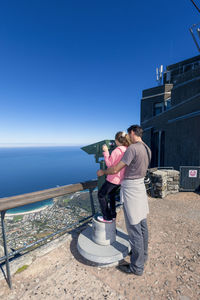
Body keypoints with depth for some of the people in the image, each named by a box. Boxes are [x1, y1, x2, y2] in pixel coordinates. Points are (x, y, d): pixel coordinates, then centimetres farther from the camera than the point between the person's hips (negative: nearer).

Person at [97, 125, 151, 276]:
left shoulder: (132, 148, -21)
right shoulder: (147, 149, 7)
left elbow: (115, 169, -17)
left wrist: (102, 172, 0)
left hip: (130, 189, -9)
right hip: (140, 186, 9)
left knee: (134, 228, 5)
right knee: (142, 225, 21)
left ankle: (137, 266, 22)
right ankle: (143, 255, 40)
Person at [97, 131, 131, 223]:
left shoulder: (117, 150, -23)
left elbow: (109, 164, -15)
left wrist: (106, 151, -12)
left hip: (113, 178, -9)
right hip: (121, 178, 9)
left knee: (101, 195, 10)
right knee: (111, 194, 30)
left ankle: (107, 218, 18)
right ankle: (113, 214, 38)